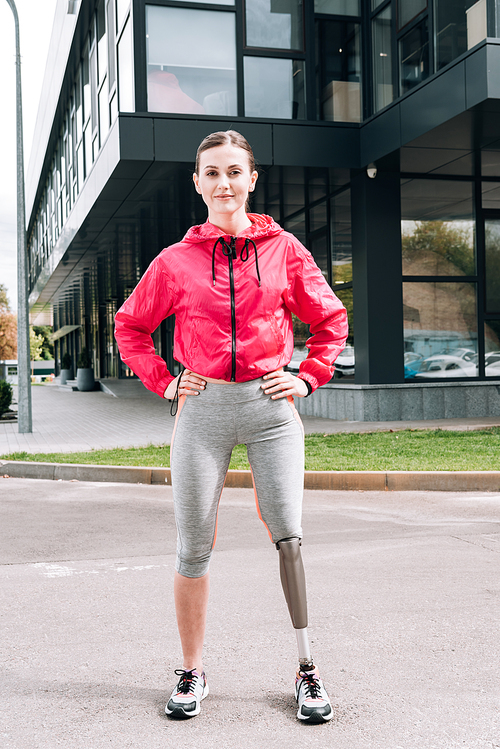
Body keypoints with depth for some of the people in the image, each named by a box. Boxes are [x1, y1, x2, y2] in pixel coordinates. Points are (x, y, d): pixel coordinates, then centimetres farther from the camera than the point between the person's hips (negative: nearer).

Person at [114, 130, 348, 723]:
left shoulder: (283, 249, 5)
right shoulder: (176, 260, 5)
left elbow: (330, 321, 14)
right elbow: (130, 327, 16)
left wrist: (308, 377, 3)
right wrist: (164, 383, 5)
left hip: (270, 406, 0)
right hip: (202, 408, 1)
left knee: (288, 536, -7)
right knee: (193, 550, 4)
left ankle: (307, 670, 9)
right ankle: (192, 671, 21)